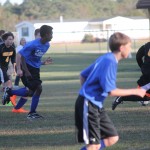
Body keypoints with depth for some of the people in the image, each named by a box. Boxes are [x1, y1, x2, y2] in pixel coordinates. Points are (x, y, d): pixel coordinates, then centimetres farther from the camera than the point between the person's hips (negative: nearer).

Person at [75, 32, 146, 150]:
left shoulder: (105, 59, 11)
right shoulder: (110, 62, -18)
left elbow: (83, 75, 20)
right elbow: (111, 91, -22)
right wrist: (135, 92, -14)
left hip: (96, 105, 10)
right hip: (88, 105, -10)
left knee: (112, 138, 9)